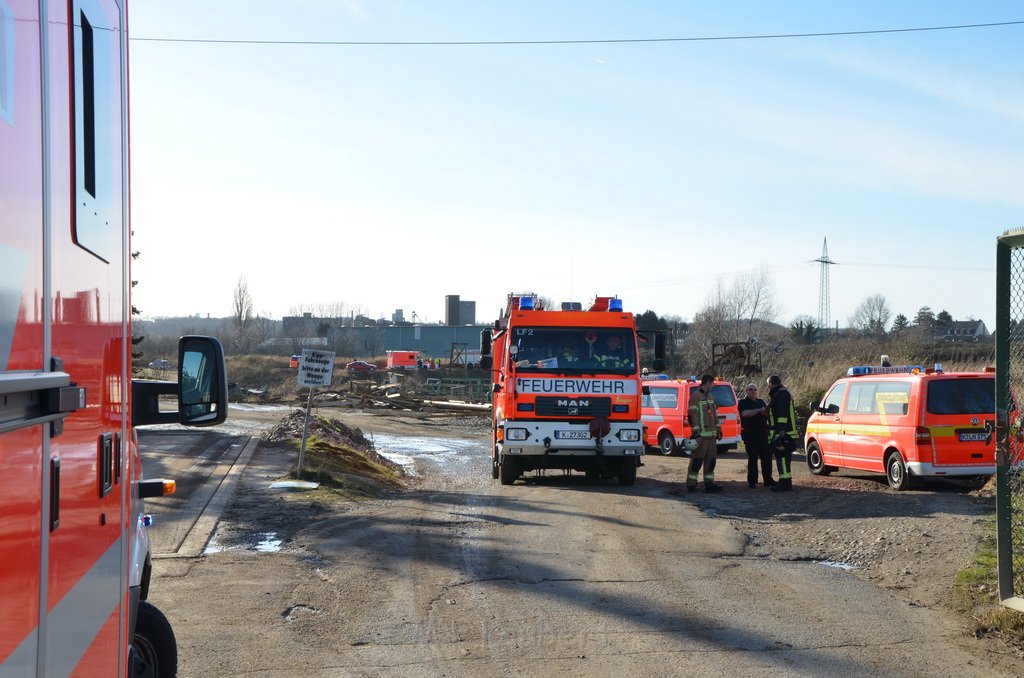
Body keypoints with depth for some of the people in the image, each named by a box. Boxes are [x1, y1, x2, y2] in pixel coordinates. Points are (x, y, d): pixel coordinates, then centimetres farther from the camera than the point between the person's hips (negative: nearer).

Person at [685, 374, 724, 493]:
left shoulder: (710, 397, 18)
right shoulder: (695, 397, -10)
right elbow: (693, 416, -15)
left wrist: (718, 430, 18)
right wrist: (696, 433, -19)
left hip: (711, 434, 9)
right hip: (701, 435, -9)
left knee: (711, 460, 9)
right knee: (697, 460, -5)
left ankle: (709, 483, 14)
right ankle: (691, 484, 0)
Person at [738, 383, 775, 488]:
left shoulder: (761, 402, 18)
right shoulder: (743, 402, 1)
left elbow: (767, 415, 17)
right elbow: (745, 413, -18)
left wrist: (767, 411, -7)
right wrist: (759, 410, -21)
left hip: (763, 432, 5)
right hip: (750, 433, -5)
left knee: (766, 456, 2)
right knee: (752, 457, -5)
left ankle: (768, 479, 8)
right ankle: (752, 481, 0)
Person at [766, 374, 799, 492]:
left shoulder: (781, 394, -12)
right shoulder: (780, 393, 23)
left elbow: (783, 413, -21)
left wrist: (781, 430, -26)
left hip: (782, 433, -11)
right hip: (782, 432, 11)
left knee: (782, 456, -13)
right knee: (784, 457, 15)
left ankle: (785, 483, -15)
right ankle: (786, 482, 20)